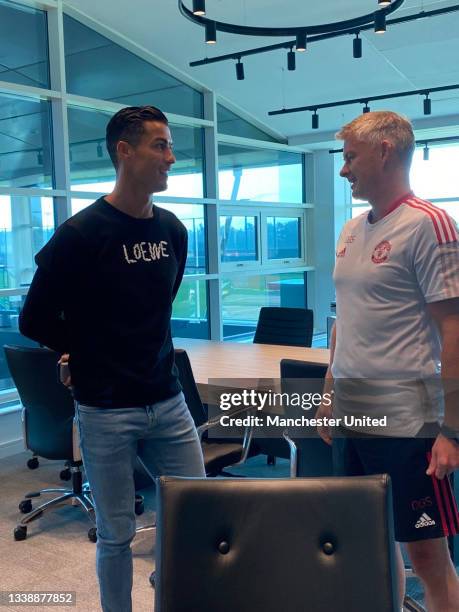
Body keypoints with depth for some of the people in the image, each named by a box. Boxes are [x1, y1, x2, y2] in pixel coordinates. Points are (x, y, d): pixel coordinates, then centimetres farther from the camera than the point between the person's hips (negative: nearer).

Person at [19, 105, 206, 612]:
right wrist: (92, 353, 4)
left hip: (168, 403, 5)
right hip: (106, 411, -5)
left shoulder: (173, 231, 5)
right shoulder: (81, 234, -13)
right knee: (116, 535, 9)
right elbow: (34, 320, -7)